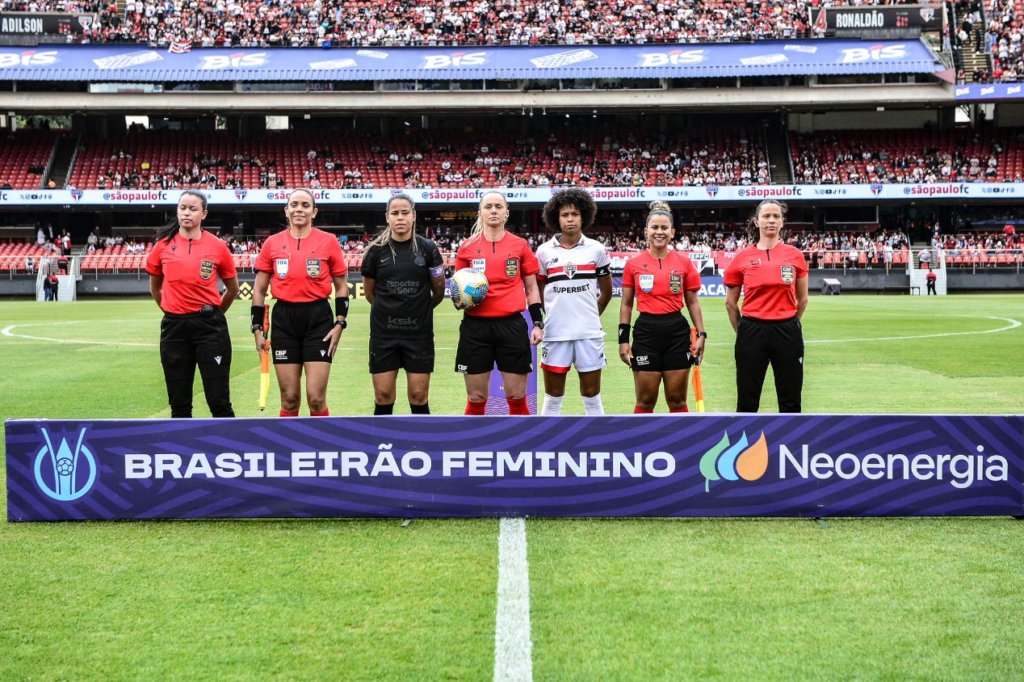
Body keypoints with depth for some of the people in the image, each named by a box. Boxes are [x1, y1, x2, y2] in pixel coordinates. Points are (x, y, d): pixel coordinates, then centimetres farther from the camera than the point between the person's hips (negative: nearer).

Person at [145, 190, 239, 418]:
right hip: (174, 327, 2)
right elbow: (155, 287, 19)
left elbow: (232, 288, 12)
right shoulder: (164, 245, 4)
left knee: (219, 402, -3)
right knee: (179, 403, 8)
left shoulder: (217, 247, -2)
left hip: (210, 327, -2)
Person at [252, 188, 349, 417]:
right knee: (289, 398, 5)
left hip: (318, 320, -2)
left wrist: (339, 324, -4)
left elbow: (341, 287, 6)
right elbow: (259, 289, 10)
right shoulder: (272, 243, 5)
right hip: (284, 320, 2)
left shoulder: (329, 241, 0)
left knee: (316, 398, -6)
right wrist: (257, 329, 4)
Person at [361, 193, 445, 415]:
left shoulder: (428, 248, -4)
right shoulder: (376, 250, -2)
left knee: (418, 396, 3)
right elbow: (369, 292, 10)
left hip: (419, 332, -1)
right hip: (383, 333, 1)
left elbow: (439, 290, 8)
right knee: (383, 397, 4)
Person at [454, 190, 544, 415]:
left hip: (512, 325, 0)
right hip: (475, 327, 0)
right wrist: (459, 299, -7)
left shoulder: (520, 245, 5)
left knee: (516, 397, 2)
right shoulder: (467, 247, 5)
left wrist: (538, 323, 1)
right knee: (476, 399, 5)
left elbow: (531, 288, 10)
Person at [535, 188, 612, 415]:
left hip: (589, 333, 0)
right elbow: (537, 293, 12)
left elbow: (606, 292, 12)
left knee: (592, 397, 5)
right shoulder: (544, 251, 3)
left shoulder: (597, 249, 3)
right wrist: (541, 323, 8)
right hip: (555, 333, 0)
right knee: (553, 399, 6)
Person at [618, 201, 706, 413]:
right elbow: (626, 304, 7)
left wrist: (701, 334, 1)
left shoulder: (684, 262, 3)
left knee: (677, 401, 6)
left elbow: (692, 302, 9)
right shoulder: (633, 264, 2)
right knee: (645, 401, 4)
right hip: (646, 331, -1)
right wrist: (623, 339, 2)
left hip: (677, 331, 1)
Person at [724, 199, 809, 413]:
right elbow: (730, 303, 10)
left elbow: (802, 300, 13)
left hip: (787, 332, 1)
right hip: (752, 330, -1)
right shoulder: (743, 258, 1)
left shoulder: (795, 255, 3)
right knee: (747, 400, 5)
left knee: (790, 401, 6)